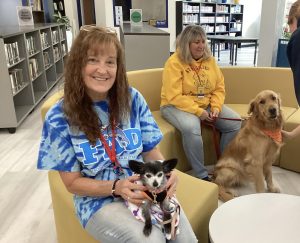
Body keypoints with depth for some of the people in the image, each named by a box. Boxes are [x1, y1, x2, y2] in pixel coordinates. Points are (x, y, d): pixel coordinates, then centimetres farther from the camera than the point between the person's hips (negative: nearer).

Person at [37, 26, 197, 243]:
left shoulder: (132, 99, -6)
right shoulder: (59, 117, -12)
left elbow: (150, 150, 2)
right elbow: (73, 182, -7)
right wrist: (116, 187, -24)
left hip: (146, 187, 3)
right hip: (99, 199, -2)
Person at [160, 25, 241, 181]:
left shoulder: (209, 60, 5)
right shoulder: (174, 62, -14)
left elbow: (219, 88, 7)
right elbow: (174, 97, -20)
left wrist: (216, 108, -11)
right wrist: (198, 111, -24)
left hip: (206, 104, 6)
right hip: (177, 106, -6)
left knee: (235, 122, -8)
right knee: (191, 127, -37)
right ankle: (201, 175, -19)